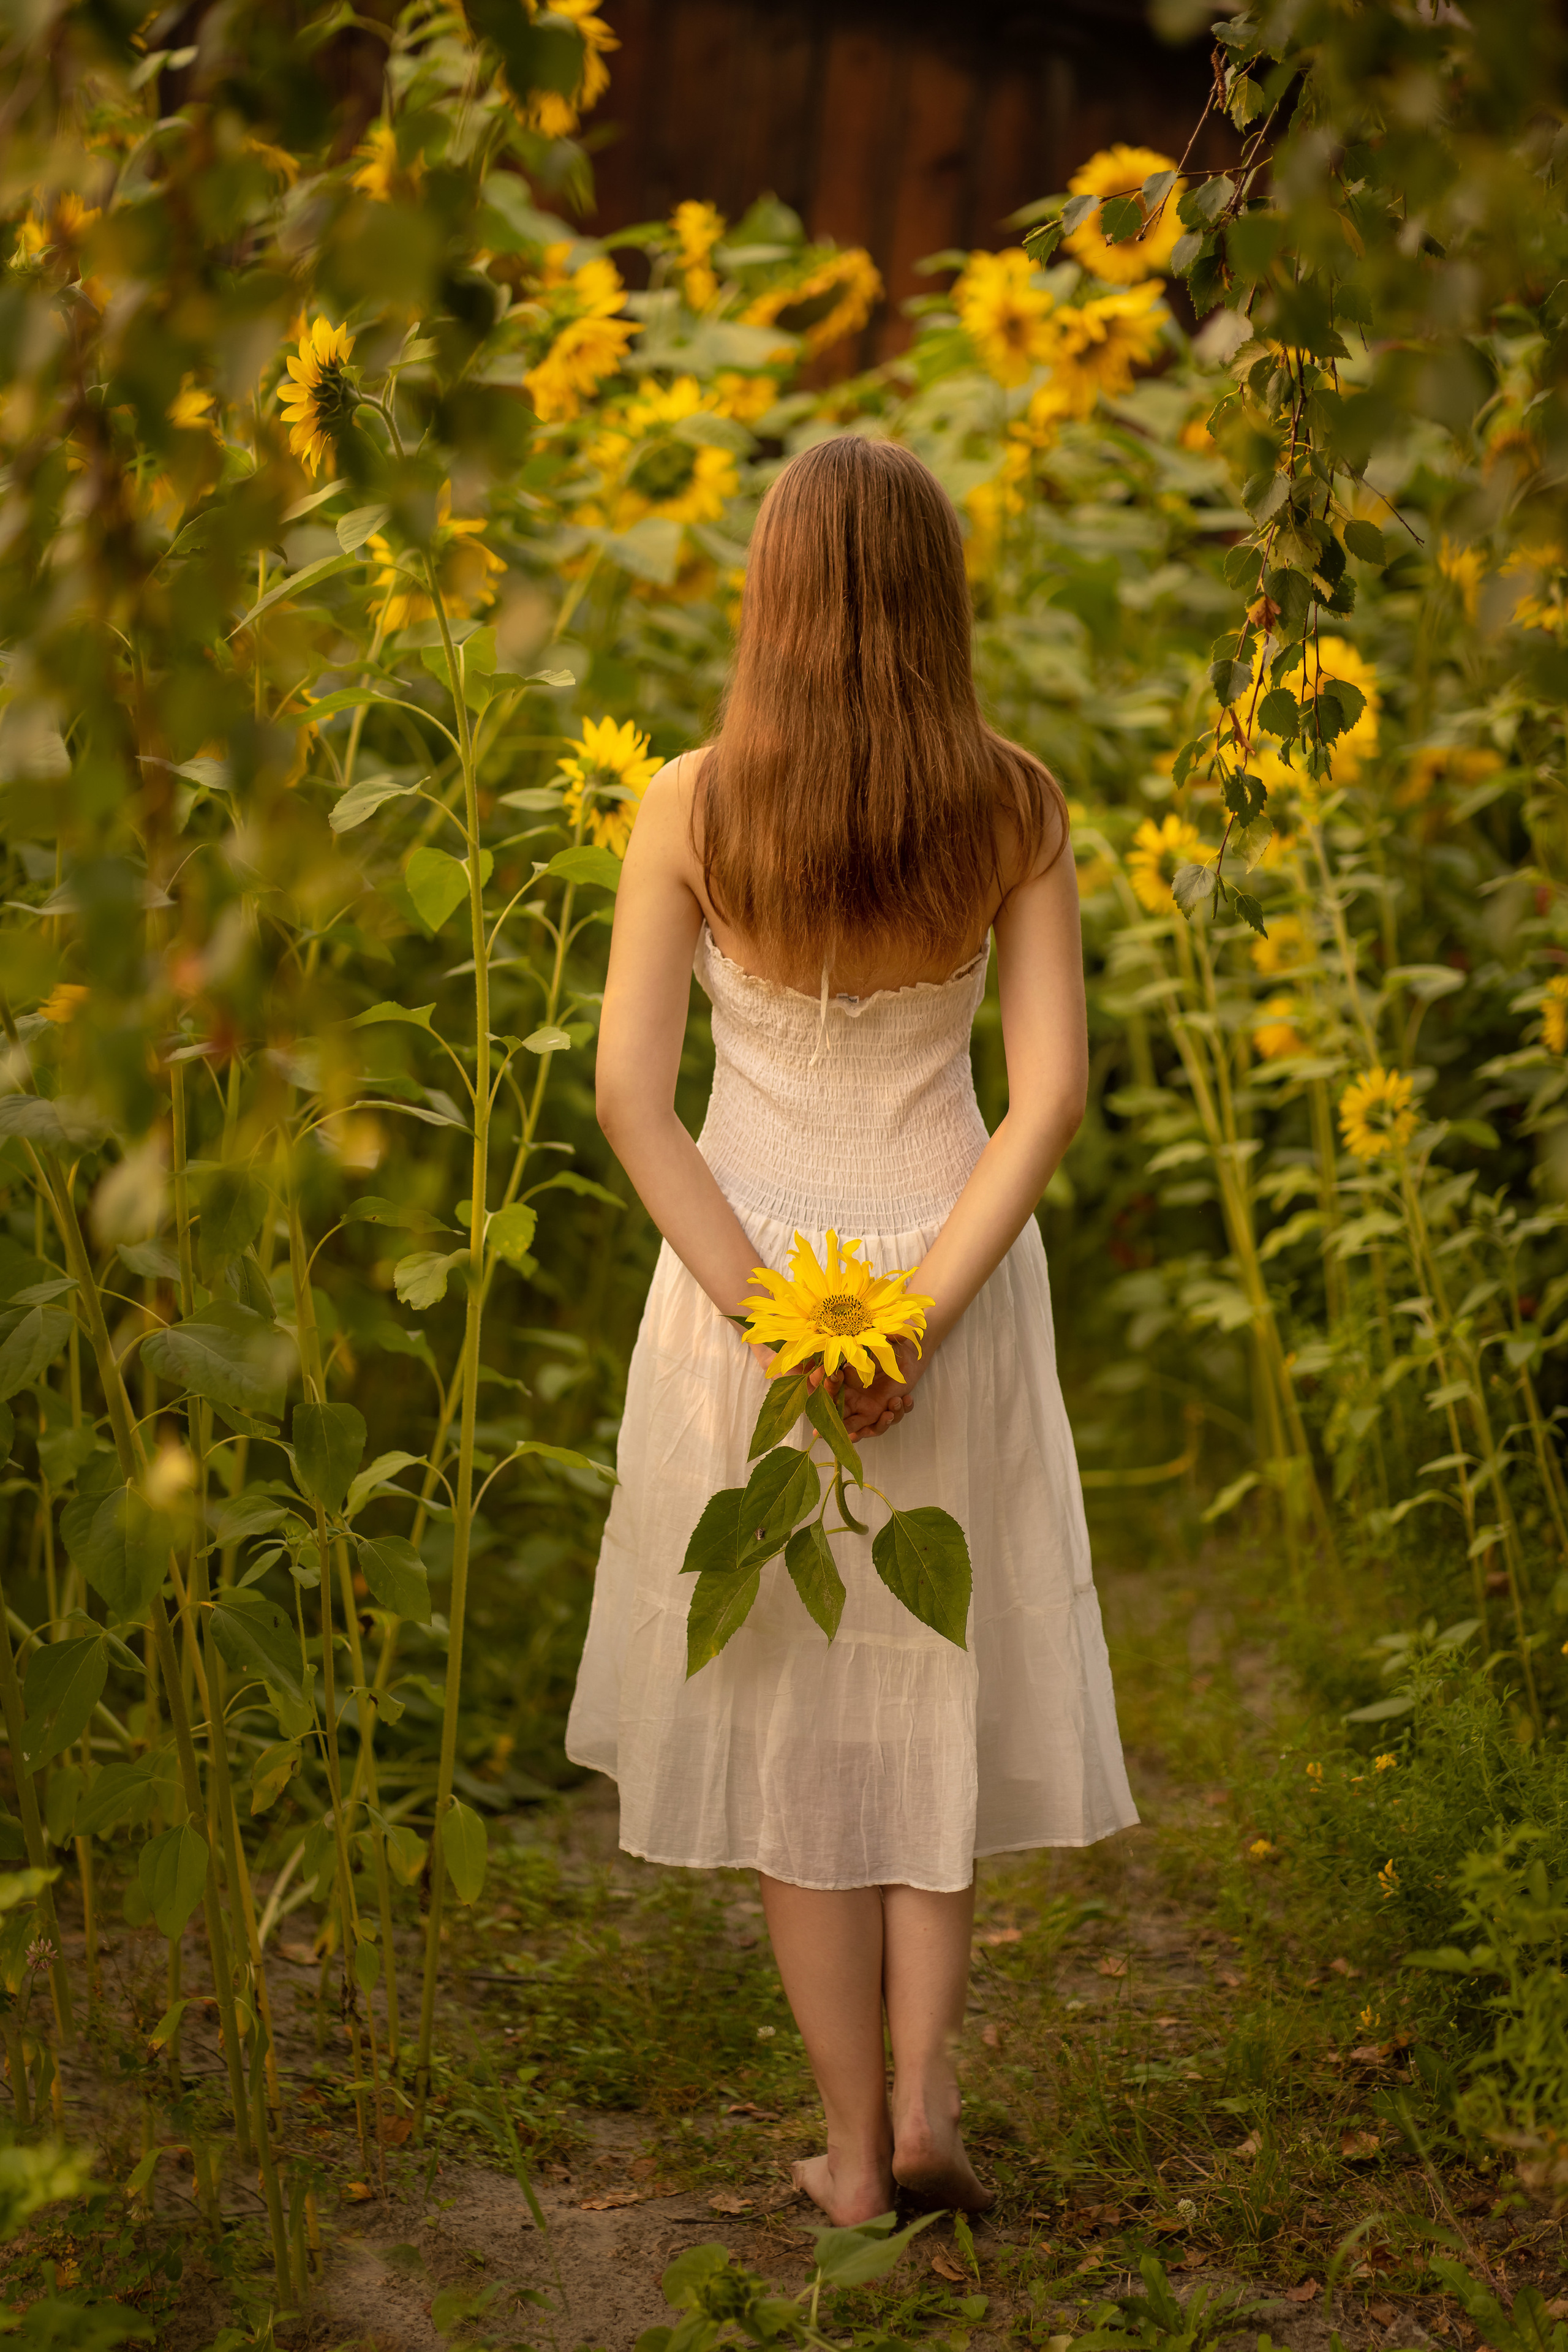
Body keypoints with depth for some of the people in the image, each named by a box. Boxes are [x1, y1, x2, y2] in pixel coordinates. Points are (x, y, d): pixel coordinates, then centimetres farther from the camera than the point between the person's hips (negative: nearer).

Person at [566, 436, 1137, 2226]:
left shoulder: (691, 806, -11)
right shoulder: (1014, 807, -7)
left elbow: (629, 1095, -14)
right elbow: (1052, 1089, -12)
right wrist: (923, 1312, -14)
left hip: (747, 1286, -1)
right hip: (956, 1280, 1)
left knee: (792, 1706, 11)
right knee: (934, 1686, 20)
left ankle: (852, 2147, 18)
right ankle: (924, 2100, 12)